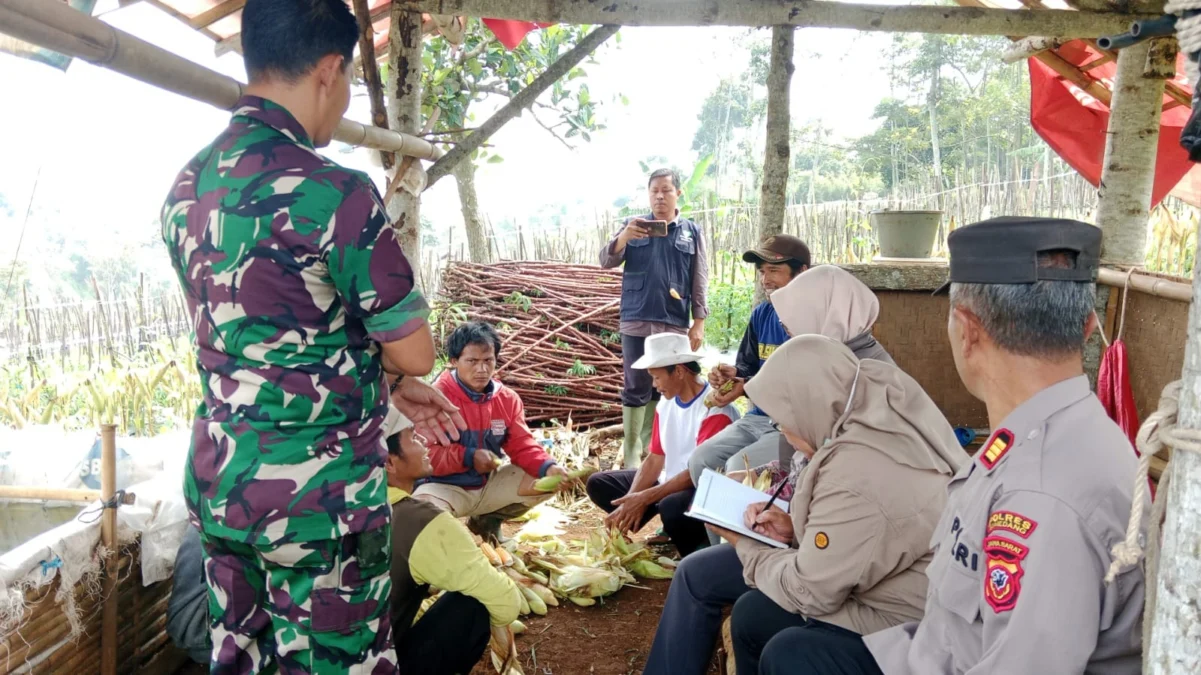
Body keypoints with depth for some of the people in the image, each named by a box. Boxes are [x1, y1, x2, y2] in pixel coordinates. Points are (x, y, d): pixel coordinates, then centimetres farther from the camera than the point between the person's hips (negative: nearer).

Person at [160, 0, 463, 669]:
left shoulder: (187, 186, 5)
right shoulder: (334, 192, -20)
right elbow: (415, 353, -13)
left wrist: (390, 383, 14)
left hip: (215, 480, 8)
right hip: (316, 495, -8)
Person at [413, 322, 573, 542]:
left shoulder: (508, 399, 1)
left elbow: (522, 446, -1)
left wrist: (549, 468, -21)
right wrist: (469, 457, -28)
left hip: (490, 485, 6)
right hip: (444, 487, -6)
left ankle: (488, 521, 15)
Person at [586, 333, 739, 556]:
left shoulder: (715, 408, -21)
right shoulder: (666, 403, 4)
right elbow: (654, 459, 5)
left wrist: (644, 498, -26)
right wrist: (628, 503, -11)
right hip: (669, 482, 8)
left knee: (672, 507, -40)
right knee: (598, 484, 3)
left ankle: (699, 550, -11)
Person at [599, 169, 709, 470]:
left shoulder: (692, 232, 8)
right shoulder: (633, 225, 7)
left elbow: (700, 281, 6)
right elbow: (606, 261, -3)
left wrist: (699, 322, -1)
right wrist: (624, 237, -22)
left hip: (674, 323, 1)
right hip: (636, 321, -1)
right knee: (636, 388, 1)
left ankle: (649, 445, 22)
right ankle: (631, 455, 4)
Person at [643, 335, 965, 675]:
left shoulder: (856, 482, -35)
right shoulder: (876, 411, -7)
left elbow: (806, 593, -21)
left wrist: (744, 546, -5)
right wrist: (797, 528, -2)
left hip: (885, 615, -9)